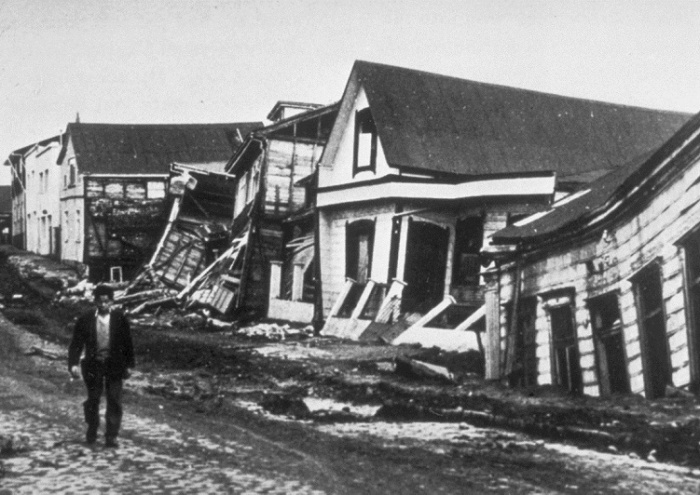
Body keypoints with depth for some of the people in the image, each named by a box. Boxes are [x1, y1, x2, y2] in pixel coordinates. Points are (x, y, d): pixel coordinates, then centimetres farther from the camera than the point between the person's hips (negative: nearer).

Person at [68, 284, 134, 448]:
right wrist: (73, 364, -13)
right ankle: (92, 432, 31)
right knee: (93, 400, 11)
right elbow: (76, 343, -3)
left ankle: (111, 437, 5)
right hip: (93, 365, 0)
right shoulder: (85, 319, -5)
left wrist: (129, 365, 3)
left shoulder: (120, 318, -3)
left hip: (114, 365, 0)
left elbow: (127, 342, 3)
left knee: (114, 402, -2)